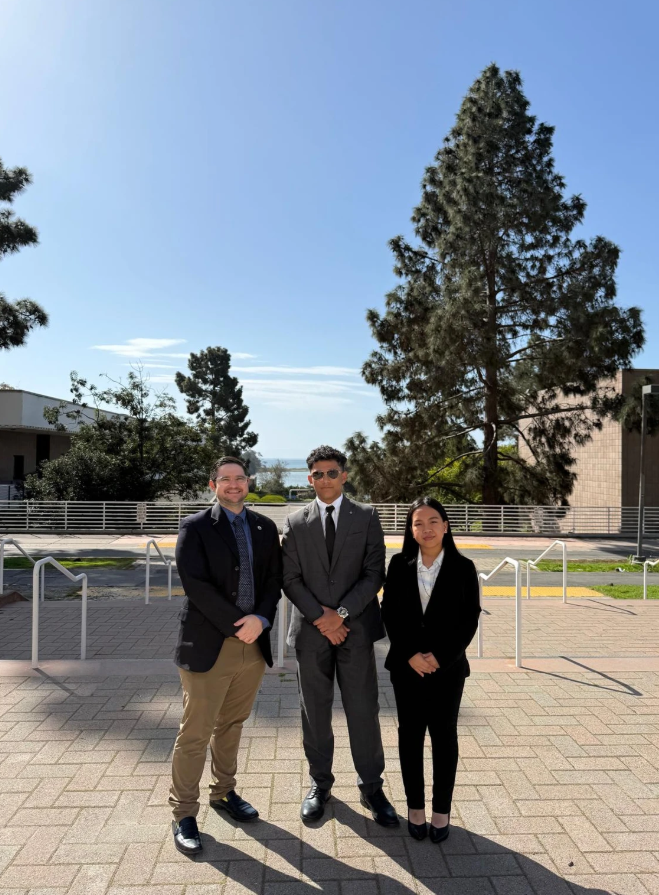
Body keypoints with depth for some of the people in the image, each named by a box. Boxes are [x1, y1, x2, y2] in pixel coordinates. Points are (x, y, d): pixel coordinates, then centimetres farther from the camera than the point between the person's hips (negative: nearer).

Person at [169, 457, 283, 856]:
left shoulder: (265, 527, 8)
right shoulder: (195, 527, -6)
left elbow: (274, 579, 6)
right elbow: (196, 584, -15)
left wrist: (260, 619, -11)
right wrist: (236, 626, -16)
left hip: (254, 643, 5)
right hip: (208, 645, -4)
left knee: (231, 725, 19)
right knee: (195, 734, 5)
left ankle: (224, 792, 38)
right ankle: (184, 813, 22)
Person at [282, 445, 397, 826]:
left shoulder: (367, 517, 1)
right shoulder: (296, 523, 5)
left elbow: (374, 574, -4)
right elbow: (291, 579, 0)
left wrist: (342, 613, -13)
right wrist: (320, 616, -11)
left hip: (355, 628, -1)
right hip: (312, 630, 1)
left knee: (364, 710, 5)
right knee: (315, 712, 12)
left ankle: (371, 787, 23)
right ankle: (320, 784, 30)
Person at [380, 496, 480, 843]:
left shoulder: (463, 567, -5)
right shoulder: (399, 564, -2)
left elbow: (470, 619, -6)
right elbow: (389, 613, -1)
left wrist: (440, 657, -14)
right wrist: (410, 655, -11)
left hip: (448, 666, -1)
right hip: (406, 665, 1)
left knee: (444, 735, 9)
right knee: (410, 733, 10)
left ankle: (441, 810, 24)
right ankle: (415, 806, 26)